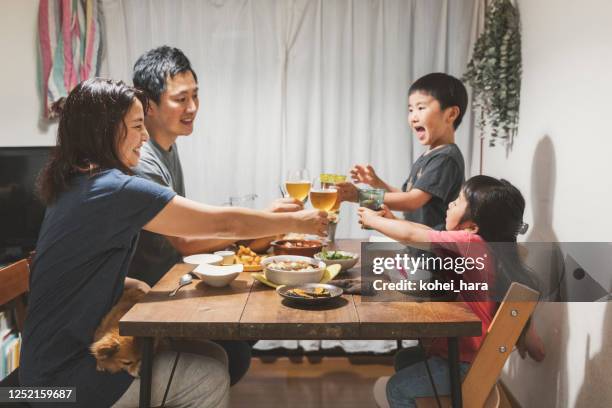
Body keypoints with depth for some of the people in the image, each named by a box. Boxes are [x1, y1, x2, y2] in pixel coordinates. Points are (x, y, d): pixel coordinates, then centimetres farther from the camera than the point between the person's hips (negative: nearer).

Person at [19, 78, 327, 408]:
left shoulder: (75, 184, 5)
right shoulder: (116, 190, -24)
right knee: (210, 378, -1)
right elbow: (224, 223, -19)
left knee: (212, 358, 8)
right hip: (66, 378, -8)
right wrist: (297, 221, -5)